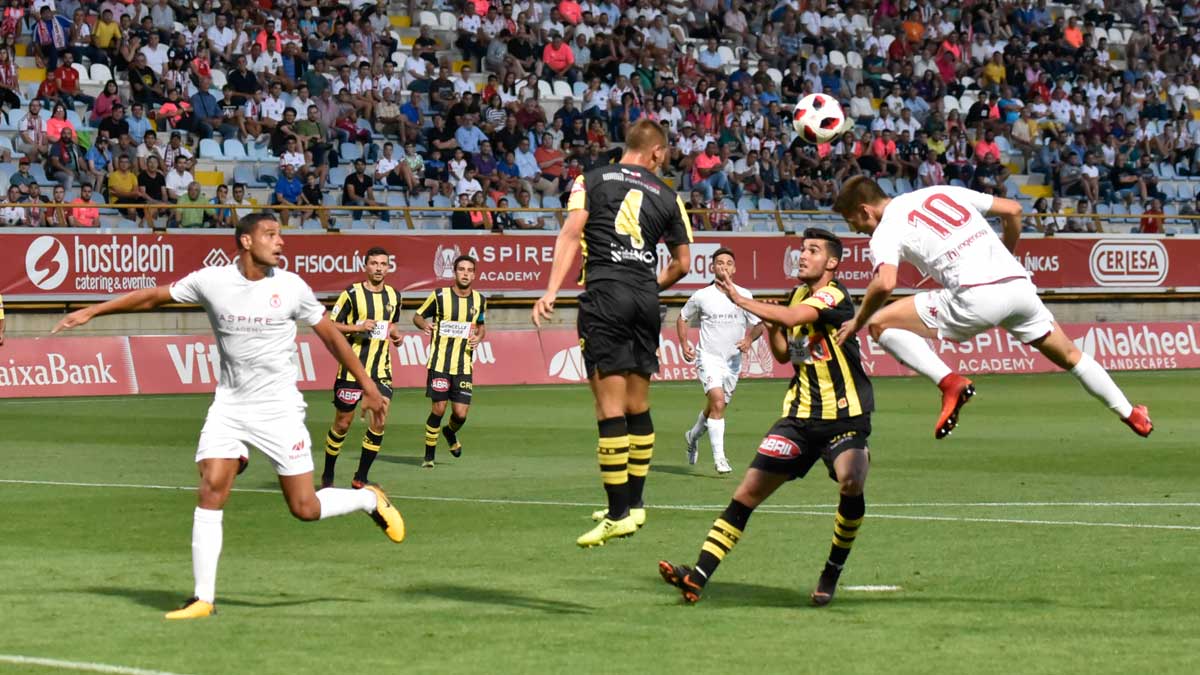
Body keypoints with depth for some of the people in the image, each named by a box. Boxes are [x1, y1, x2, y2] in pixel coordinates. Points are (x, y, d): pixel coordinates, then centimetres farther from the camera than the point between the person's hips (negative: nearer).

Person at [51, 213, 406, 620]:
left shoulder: (291, 287, -5)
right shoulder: (211, 281, -4)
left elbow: (331, 335, 6)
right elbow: (154, 297, 9)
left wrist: (368, 387, 8)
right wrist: (92, 312, 12)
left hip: (278, 409, -1)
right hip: (229, 407, 1)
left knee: (305, 508, -4)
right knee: (210, 491, -12)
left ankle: (370, 500, 28)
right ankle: (203, 599, -5)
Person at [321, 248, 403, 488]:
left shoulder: (394, 296, 9)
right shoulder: (352, 293, -7)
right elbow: (330, 325, -5)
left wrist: (396, 334, 5)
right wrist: (358, 327, -19)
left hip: (381, 369, 4)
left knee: (380, 421, -8)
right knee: (343, 423, 4)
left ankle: (361, 478, 3)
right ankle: (327, 476, 21)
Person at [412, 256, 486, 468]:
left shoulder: (479, 300, 6)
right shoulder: (440, 296, -3)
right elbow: (418, 316, 6)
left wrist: (479, 336, -1)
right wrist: (424, 324, -17)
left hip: (464, 366, 3)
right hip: (439, 362, -3)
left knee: (461, 414, -3)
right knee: (438, 409, -5)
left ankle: (451, 432, 34)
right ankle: (429, 455, 11)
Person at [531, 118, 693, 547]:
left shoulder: (592, 181, 8)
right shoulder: (667, 196, 14)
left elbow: (571, 234, -5)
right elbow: (682, 263, 16)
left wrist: (551, 291, -10)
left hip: (604, 293, -3)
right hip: (646, 300, 3)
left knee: (610, 407, -7)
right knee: (638, 404, 14)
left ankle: (619, 515, -10)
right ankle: (634, 504, 22)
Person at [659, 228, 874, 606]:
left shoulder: (835, 295, -13)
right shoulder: (797, 294, 11)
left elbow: (793, 318, -31)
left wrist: (740, 300, -25)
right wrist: (770, 326, 3)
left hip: (844, 416, -6)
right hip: (800, 415, 6)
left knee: (850, 482, -30)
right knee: (748, 491, -3)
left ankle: (832, 573, -8)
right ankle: (698, 578, -5)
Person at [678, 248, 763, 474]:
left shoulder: (744, 296, 0)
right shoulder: (701, 296, -2)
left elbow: (758, 324, 8)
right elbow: (682, 318, 14)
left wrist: (749, 339, -12)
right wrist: (684, 345, 2)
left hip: (733, 360, 3)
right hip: (708, 357, -3)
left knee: (715, 408, 14)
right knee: (718, 402, -21)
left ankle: (692, 436, 44)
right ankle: (719, 457, -21)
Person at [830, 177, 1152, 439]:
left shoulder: (886, 231, 4)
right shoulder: (943, 192, 22)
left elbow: (884, 284, -16)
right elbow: (1013, 210, 22)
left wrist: (858, 321, 0)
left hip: (976, 296, -7)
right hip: (1020, 284, 7)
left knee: (881, 324, 1)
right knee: (1069, 356, 26)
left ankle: (950, 383, -10)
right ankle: (1130, 414, 35)